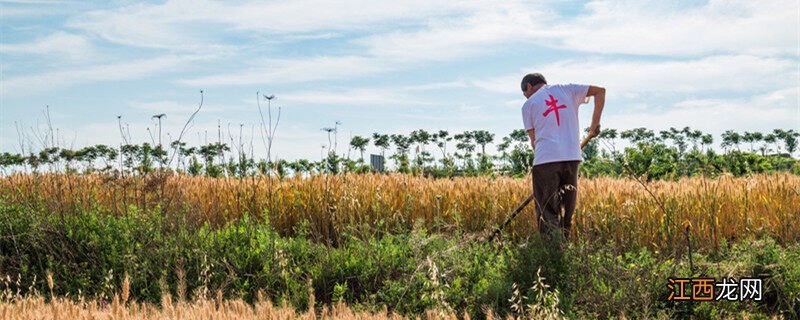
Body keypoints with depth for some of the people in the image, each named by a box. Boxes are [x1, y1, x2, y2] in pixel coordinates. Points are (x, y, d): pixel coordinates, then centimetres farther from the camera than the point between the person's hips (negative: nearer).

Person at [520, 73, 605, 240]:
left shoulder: (529, 104, 10)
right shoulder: (566, 90, 16)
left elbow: (533, 138, 7)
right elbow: (600, 91, 11)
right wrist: (595, 123, 15)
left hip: (545, 158, -3)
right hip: (572, 157, 3)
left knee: (547, 209, -1)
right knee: (567, 209, 13)